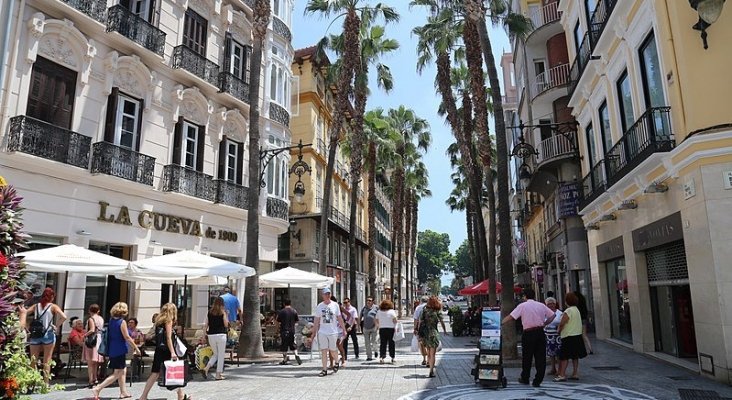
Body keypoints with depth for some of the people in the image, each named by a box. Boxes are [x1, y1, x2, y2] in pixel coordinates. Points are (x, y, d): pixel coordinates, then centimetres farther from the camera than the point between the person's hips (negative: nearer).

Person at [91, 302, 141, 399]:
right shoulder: (122, 322, -15)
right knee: (117, 373, -2)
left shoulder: (111, 321, 8)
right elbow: (127, 337, -15)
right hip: (119, 350, -9)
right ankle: (97, 389, -9)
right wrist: (136, 348, -7)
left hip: (112, 349, 9)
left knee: (123, 370, 18)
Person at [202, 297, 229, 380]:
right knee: (221, 355, 6)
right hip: (221, 335, -4)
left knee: (215, 354, 20)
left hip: (211, 335, 4)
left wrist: (205, 334, 15)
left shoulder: (209, 312, 6)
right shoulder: (223, 312, -5)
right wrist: (226, 317, 11)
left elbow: (206, 324, 5)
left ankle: (206, 368, 2)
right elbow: (226, 325, -5)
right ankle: (218, 375, 7)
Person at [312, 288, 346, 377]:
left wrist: (344, 330, 4)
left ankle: (336, 363, 33)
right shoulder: (319, 306, 3)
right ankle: (324, 369, 8)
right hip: (322, 332, 1)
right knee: (323, 351, 0)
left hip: (333, 332, -1)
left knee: (333, 351, 5)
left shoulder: (335, 305, 1)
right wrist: (314, 332, 6)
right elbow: (316, 321, 8)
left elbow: (340, 318, 6)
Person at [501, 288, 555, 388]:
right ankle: (537, 381, 8)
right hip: (540, 332, 3)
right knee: (540, 357, 7)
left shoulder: (522, 306, -3)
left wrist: (500, 323, -2)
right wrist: (544, 324, 14)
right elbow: (552, 315, 11)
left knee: (527, 357, 10)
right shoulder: (541, 305, 8)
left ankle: (525, 379, 23)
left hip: (528, 334, -3)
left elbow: (511, 316, -8)